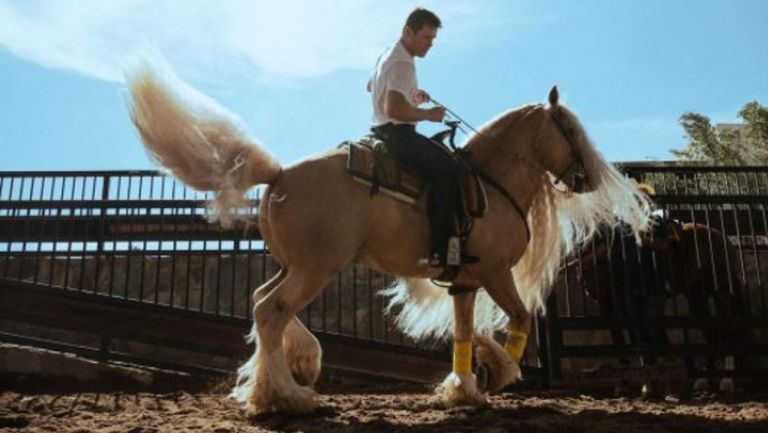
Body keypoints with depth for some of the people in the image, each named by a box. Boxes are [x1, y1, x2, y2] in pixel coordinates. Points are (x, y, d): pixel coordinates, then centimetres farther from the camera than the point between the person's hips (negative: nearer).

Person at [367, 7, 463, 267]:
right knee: (447, 169, -21)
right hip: (397, 132, -11)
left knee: (443, 161, 21)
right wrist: (428, 115, -15)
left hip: (383, 130, 11)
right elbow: (394, 110, -28)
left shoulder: (388, 55, 17)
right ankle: (440, 251, -25)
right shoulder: (402, 64, -16)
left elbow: (371, 86, 35)